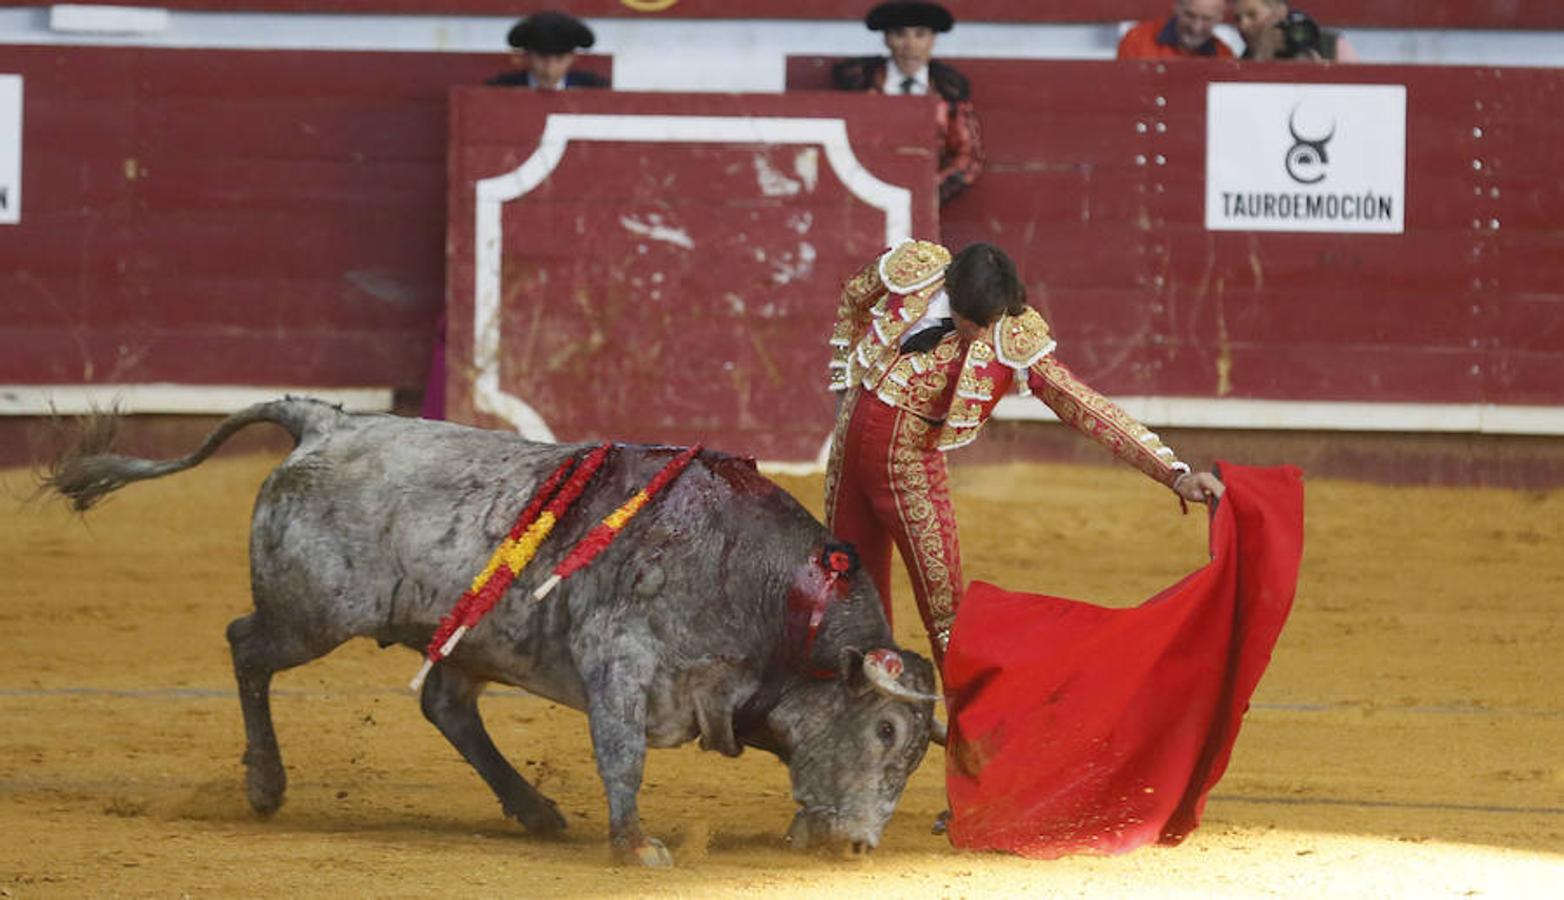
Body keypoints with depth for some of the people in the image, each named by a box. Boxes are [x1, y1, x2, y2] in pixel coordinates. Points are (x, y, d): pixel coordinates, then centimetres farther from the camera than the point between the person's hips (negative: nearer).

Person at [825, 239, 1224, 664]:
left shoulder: (1013, 342, -19)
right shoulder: (911, 270, -14)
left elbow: (1086, 408, -21)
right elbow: (852, 298, 9)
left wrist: (1175, 474, -28)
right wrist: (844, 386, 12)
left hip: (911, 459, -3)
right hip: (851, 433, 3)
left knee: (942, 597, -10)